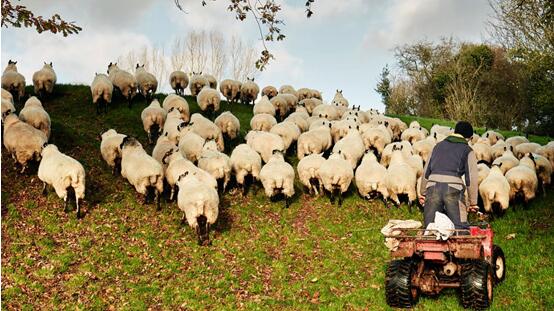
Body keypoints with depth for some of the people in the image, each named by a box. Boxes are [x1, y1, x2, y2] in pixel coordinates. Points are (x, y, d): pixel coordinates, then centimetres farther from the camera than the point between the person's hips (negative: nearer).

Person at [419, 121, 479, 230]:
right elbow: (471, 178, 7)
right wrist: (473, 202, 13)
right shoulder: (468, 151, 12)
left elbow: (426, 171, 20)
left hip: (433, 186, 3)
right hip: (454, 188, -3)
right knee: (459, 228, 1)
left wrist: (423, 193, 26)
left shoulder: (438, 146, 22)